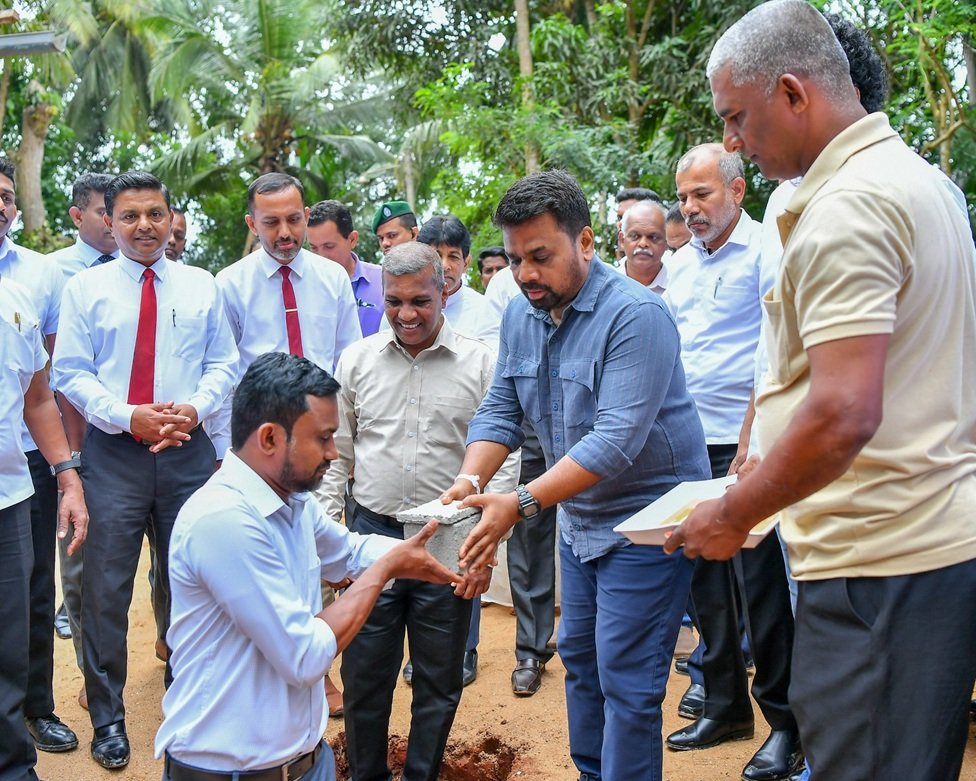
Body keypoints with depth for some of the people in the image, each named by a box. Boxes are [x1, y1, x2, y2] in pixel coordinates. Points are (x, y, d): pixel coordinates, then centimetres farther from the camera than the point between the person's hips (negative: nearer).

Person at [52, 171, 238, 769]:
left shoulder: (202, 287, 8)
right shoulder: (86, 288, 3)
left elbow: (223, 363, 9)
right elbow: (70, 373, -1)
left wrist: (195, 408, -10)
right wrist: (129, 417, -14)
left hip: (188, 449, 2)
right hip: (113, 452, -1)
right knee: (106, 588, 1)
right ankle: (108, 717, 16)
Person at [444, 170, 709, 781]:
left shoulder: (636, 314, -23)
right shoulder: (520, 317, 2)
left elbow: (617, 438, -30)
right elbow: (500, 410, 2)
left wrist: (521, 504, -35)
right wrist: (468, 481, -18)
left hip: (644, 521, -8)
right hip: (578, 520, 8)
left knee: (625, 681, -4)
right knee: (579, 659, 18)